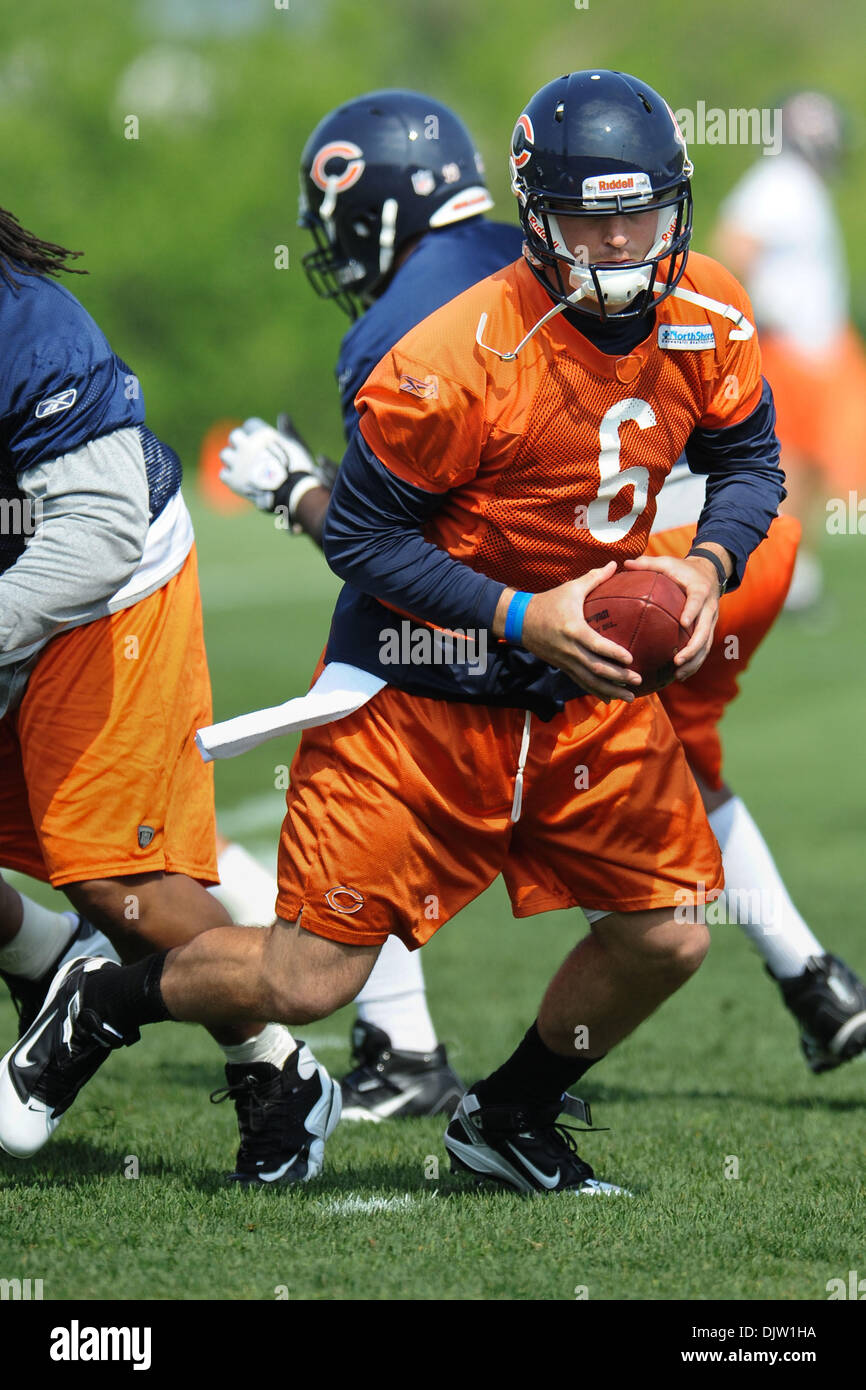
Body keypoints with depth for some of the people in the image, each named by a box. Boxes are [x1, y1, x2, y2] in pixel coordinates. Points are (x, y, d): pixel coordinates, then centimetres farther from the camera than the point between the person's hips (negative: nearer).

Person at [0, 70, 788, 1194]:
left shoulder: (711, 322, -6)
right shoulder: (462, 359, -25)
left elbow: (748, 458, 11)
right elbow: (359, 534, -17)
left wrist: (708, 564, -10)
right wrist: (522, 617, -24)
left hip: (588, 686, 6)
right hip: (422, 689, -6)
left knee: (668, 939, 2)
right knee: (307, 983, -6)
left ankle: (508, 1123, 29)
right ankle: (98, 1008, 24)